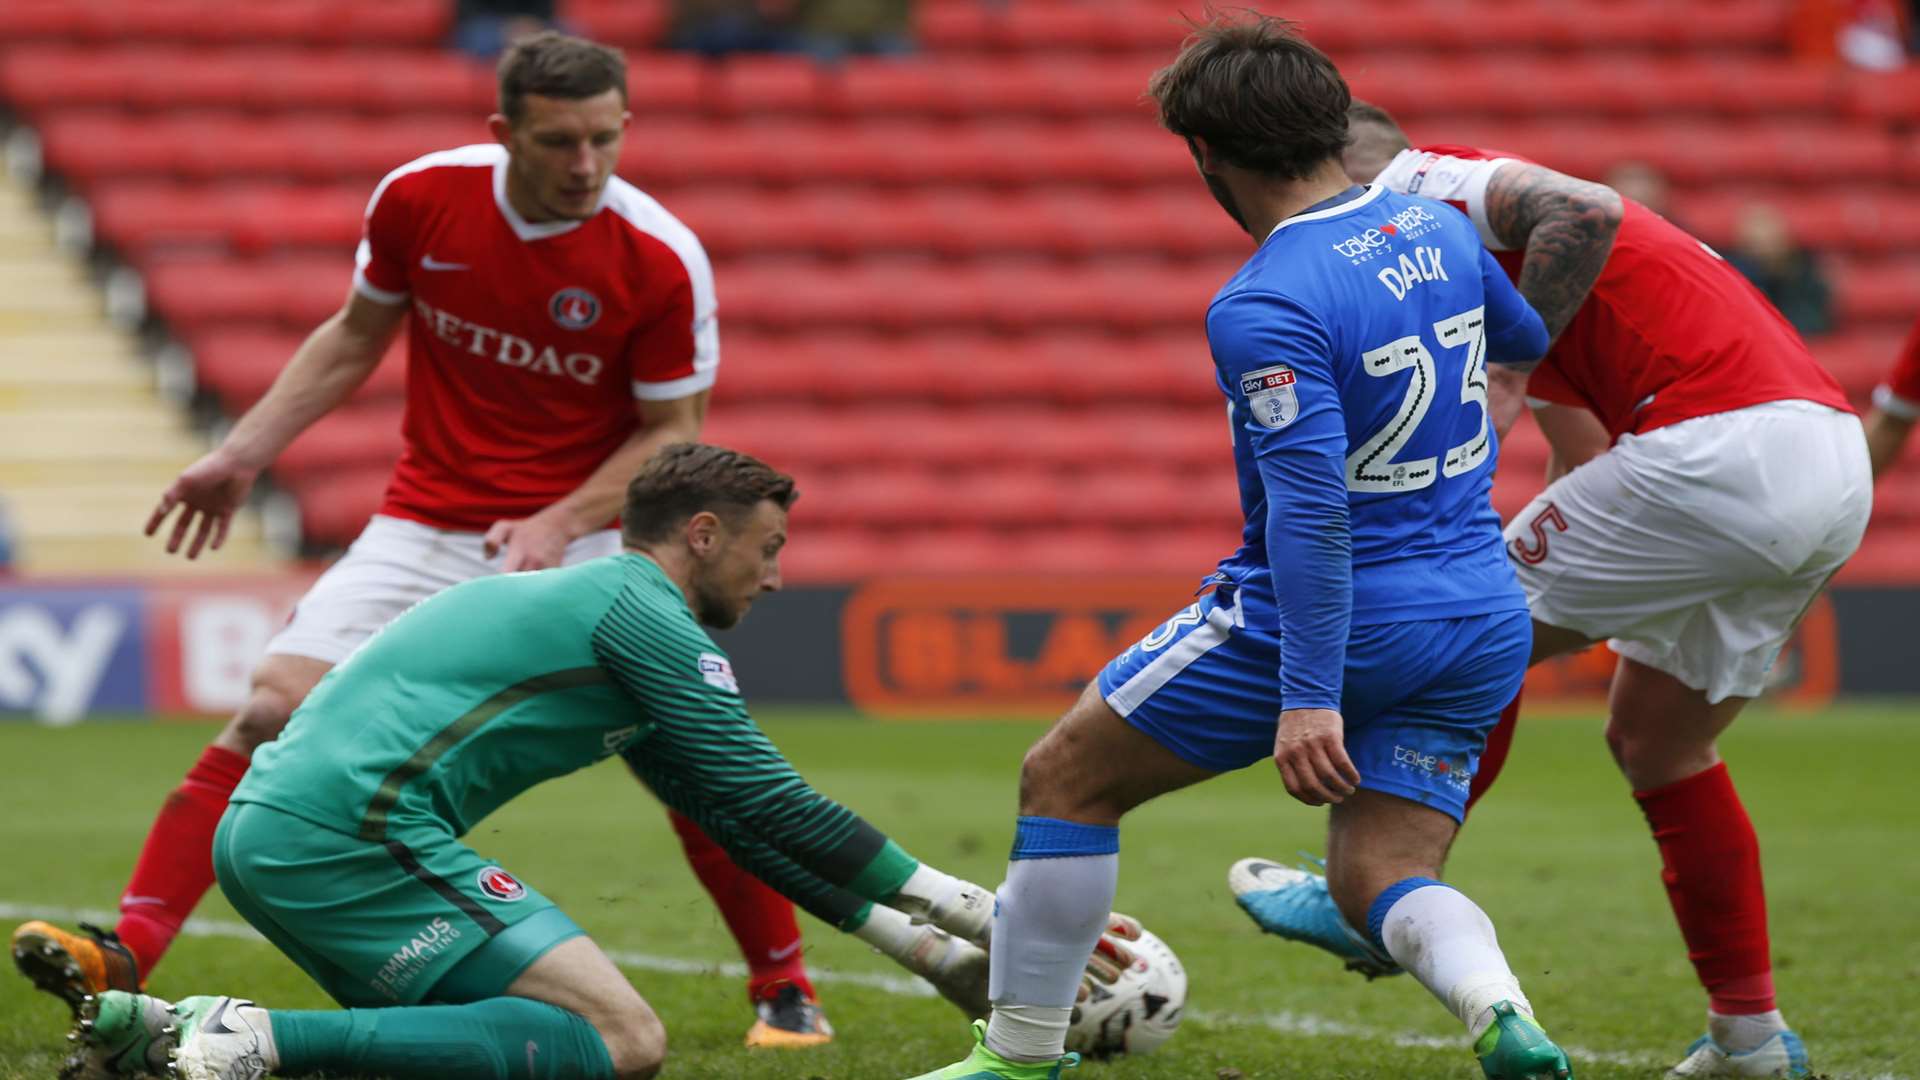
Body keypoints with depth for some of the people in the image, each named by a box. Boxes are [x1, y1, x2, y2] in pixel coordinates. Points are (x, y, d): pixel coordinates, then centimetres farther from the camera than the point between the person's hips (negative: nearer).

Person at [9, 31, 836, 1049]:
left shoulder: (660, 259, -16)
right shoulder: (420, 198, -9)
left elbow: (673, 431, -7)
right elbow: (355, 336, 10)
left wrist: (559, 526, -20)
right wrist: (244, 453, 6)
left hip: (575, 540, -2)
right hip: (420, 532, 2)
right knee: (270, 712, -14)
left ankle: (784, 988, 7)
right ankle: (125, 954, -14)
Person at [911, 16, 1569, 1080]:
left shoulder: (1263, 309, -20)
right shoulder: (1435, 228, 4)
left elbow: (1313, 508, -26)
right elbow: (1525, 342, 25)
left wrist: (1309, 698, -27)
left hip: (1324, 617, -7)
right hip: (1483, 623, 7)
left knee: (1065, 776, 9)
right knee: (1378, 881, 10)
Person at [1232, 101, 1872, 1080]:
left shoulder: (1418, 186, 1)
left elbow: (1583, 213, -19)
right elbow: (1585, 466, 34)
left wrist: (1504, 372, -14)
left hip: (1723, 444, -10)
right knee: (1658, 744, 20)